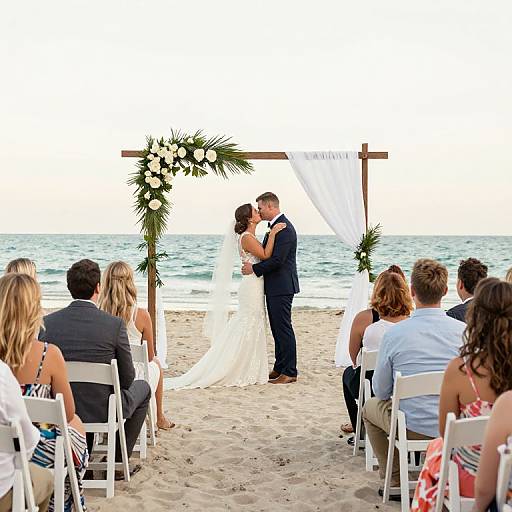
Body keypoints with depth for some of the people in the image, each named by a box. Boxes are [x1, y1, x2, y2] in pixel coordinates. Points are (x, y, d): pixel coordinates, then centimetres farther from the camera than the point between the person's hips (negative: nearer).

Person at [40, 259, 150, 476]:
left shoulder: (47, 323, -10)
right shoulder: (115, 324, -19)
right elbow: (127, 378, -11)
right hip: (103, 410, -4)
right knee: (143, 387, 27)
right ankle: (119, 461, 25)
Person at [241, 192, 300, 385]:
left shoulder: (284, 228, -17)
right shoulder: (275, 226, 16)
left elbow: (277, 259, -23)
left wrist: (254, 268, -15)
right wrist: (252, 264, 7)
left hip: (282, 287, -10)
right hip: (274, 287, 10)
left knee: (283, 328, -5)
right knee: (277, 329, 14)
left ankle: (289, 372, 1)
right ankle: (280, 368, 22)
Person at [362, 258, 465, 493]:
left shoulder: (394, 333, -17)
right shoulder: (463, 330, -11)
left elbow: (381, 391, -5)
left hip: (413, 429, -3)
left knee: (371, 407, 29)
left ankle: (394, 479, 30)